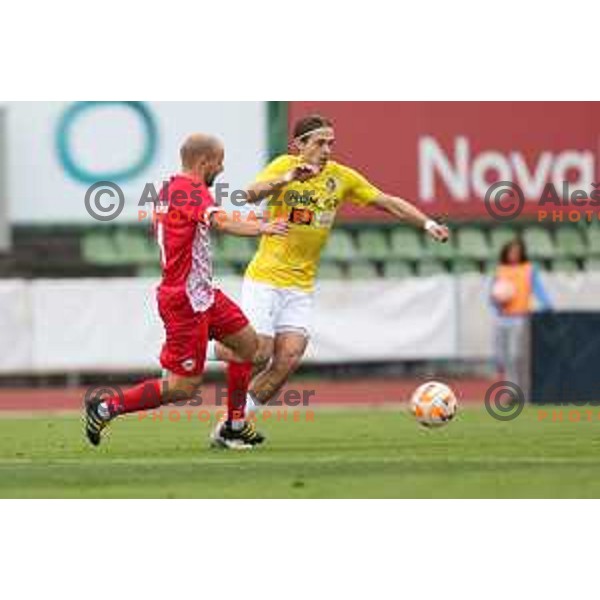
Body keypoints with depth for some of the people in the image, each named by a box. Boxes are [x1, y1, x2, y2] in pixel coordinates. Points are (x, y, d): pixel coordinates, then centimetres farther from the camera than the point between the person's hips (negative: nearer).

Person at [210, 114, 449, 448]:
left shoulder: (342, 177, 1)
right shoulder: (285, 165, -9)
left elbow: (389, 203, 6)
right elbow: (253, 194, -27)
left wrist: (428, 224, -6)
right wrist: (287, 179, -44)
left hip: (302, 286, 4)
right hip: (264, 279, -4)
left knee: (290, 358, -9)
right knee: (259, 355, -11)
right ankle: (220, 348, 22)